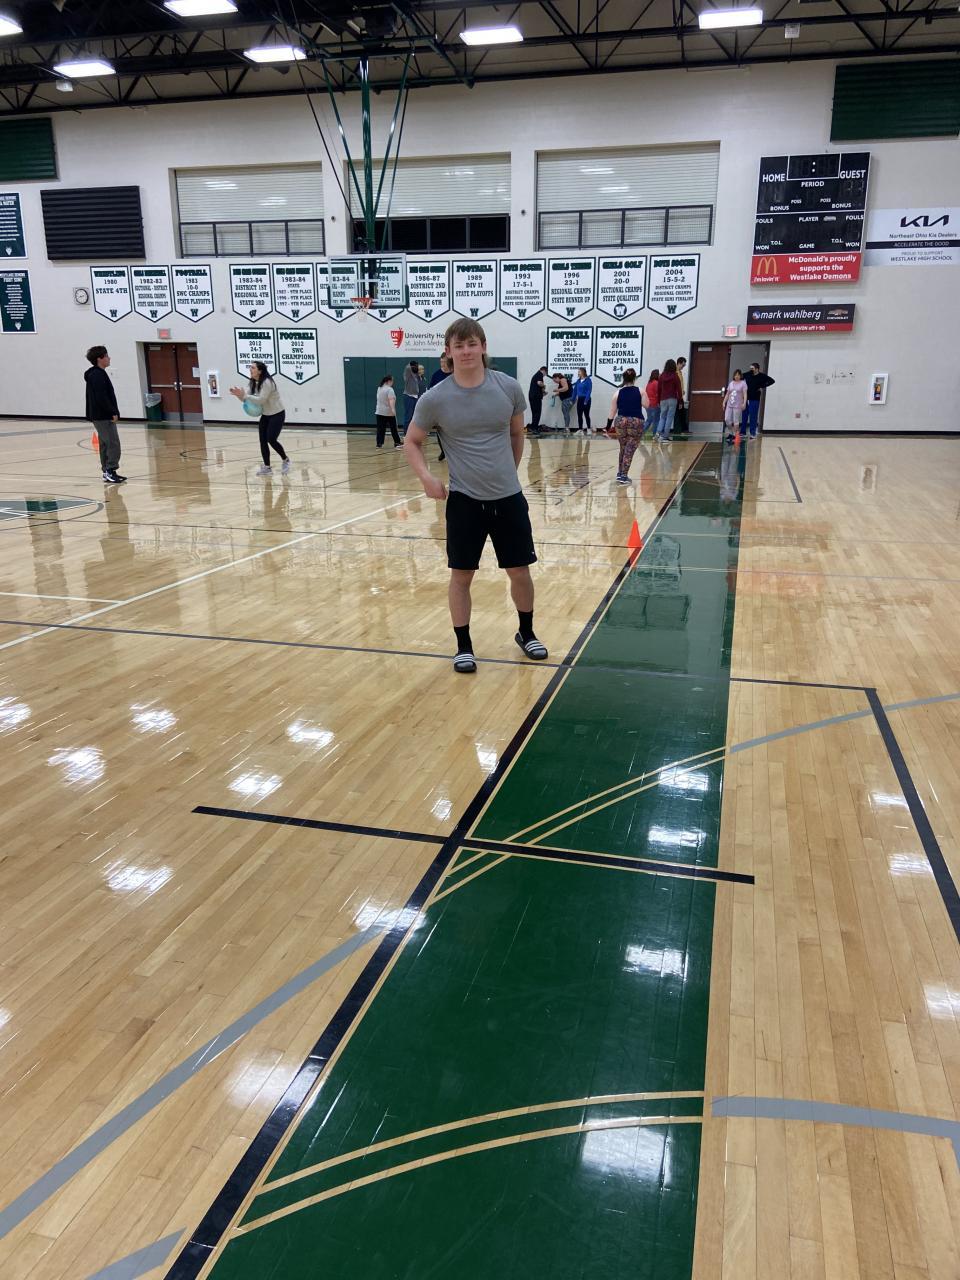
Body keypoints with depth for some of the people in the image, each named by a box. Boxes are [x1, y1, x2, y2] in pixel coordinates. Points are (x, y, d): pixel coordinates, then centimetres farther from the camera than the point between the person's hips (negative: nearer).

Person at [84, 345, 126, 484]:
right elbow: (101, 397, -22)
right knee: (113, 443, -12)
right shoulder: (97, 375, -15)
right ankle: (110, 471, -13)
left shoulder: (98, 374, 17)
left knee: (105, 444, 13)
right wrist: (113, 412, -19)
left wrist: (112, 412, 15)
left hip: (102, 416, 11)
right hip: (103, 416, -11)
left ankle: (108, 472, 17)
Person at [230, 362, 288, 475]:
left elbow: (261, 400, -30)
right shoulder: (253, 383, 1)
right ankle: (267, 468, 7)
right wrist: (239, 394, -25)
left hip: (277, 414, -8)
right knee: (263, 441, 1)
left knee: (271, 439, -13)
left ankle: (286, 460, 10)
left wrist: (244, 395, -35)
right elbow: (246, 397, -4)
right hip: (265, 415, 8)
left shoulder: (267, 382, -25)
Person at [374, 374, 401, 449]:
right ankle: (397, 443, 11)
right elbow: (391, 400, -25)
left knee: (380, 428, 3)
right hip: (389, 413, -6)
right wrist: (393, 409, -34)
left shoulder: (379, 388, 12)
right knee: (393, 428, 4)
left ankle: (379, 444, -2)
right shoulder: (389, 389, -12)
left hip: (380, 412, 6)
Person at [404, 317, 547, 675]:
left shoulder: (509, 387, -4)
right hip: (464, 500, -2)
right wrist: (426, 476, -12)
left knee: (520, 571, 9)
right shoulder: (435, 399, -8)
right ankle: (463, 646, 20)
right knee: (461, 575, 4)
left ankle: (526, 633, 33)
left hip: (509, 497, 2)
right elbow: (411, 442, 4)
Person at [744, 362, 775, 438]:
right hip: (746, 398, 4)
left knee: (753, 417, -1)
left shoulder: (762, 376, -6)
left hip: (755, 399, -4)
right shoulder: (748, 374, 3)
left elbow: (772, 380, -8)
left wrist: (763, 387, -11)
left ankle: (753, 434, 5)